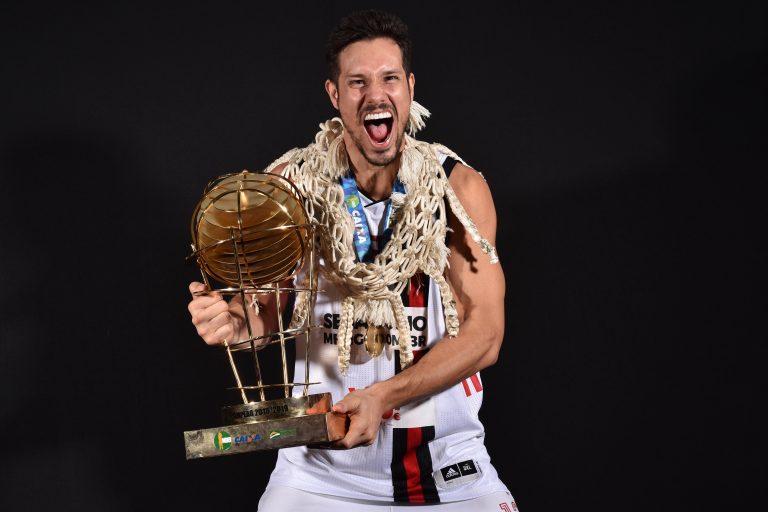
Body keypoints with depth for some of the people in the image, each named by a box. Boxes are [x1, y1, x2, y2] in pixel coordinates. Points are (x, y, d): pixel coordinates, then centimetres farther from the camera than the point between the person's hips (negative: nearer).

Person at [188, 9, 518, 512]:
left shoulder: (460, 187, -9)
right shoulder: (291, 185, -6)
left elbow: (484, 333, -12)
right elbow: (268, 305, 3)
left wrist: (383, 397, -25)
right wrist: (235, 321, -21)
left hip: (445, 450, 0)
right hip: (323, 455, 1)